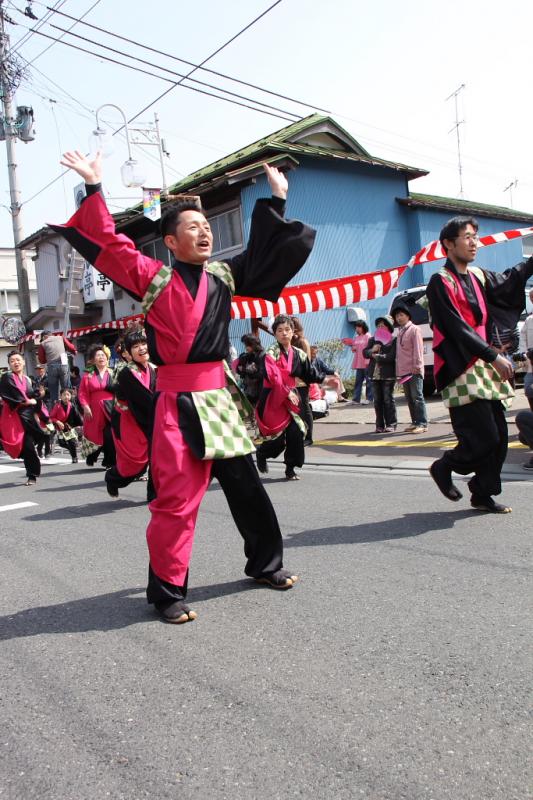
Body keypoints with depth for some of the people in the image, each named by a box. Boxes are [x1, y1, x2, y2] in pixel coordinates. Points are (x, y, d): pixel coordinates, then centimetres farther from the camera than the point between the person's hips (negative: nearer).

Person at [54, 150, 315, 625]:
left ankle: (265, 564, 33)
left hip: (220, 395, 5)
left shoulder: (224, 277, 12)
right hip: (179, 400, -5)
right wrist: (94, 188, -9)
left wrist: (276, 200, 26)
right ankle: (167, 592, 10)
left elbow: (265, 253, 24)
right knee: (177, 498, -5)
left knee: (246, 486, 14)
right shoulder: (153, 277, 1)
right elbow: (107, 244, -5)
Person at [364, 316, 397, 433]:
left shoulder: (393, 340, -5)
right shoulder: (372, 340, 14)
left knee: (388, 400, -1)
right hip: (375, 374, 6)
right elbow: (365, 352, 8)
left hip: (388, 375, -5)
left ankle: (391, 424, 6)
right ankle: (380, 425, 14)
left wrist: (377, 356, -10)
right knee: (377, 401, 8)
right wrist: (372, 350, -13)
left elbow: (391, 356, -16)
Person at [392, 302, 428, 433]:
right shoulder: (399, 332, 19)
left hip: (414, 371, -8)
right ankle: (415, 422, 17)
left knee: (417, 397, -8)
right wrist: (398, 371, 15)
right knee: (409, 398, 10)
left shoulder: (414, 329, -5)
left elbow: (418, 349, -12)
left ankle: (422, 424, -6)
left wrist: (417, 366, -18)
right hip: (403, 371, 8)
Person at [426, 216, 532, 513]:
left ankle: (483, 495, 18)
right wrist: (494, 356, -17)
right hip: (460, 370, -8)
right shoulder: (441, 282, -9)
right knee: (484, 439, -11)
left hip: (484, 367, 8)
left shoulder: (478, 277, 14)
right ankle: (444, 467, 14)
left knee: (499, 438, 6)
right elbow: (457, 329, -15)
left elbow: (508, 282, 26)